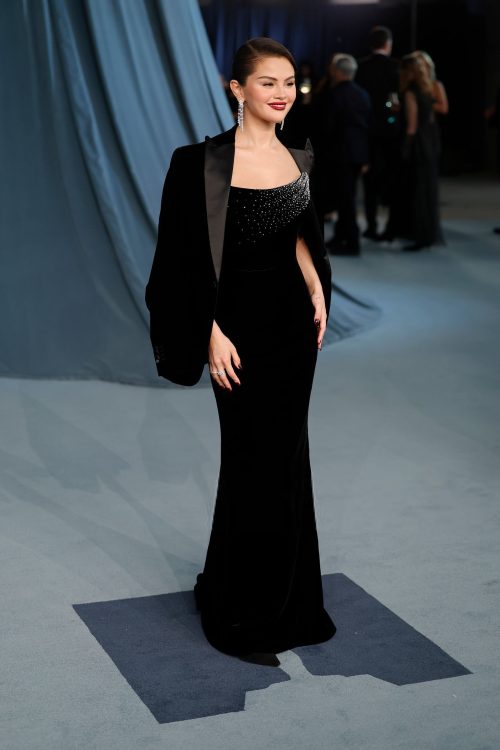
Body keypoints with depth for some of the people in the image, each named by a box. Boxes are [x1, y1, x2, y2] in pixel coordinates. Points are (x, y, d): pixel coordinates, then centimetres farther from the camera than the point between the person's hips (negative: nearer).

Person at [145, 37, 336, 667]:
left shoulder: (297, 159, 7)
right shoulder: (207, 161, -14)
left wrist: (317, 292, 6)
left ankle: (287, 601, 32)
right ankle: (241, 617, 16)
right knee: (256, 464, 0)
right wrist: (213, 334, -17)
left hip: (293, 319, 7)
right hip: (242, 321, -6)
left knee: (286, 458, 15)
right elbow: (189, 257, -14)